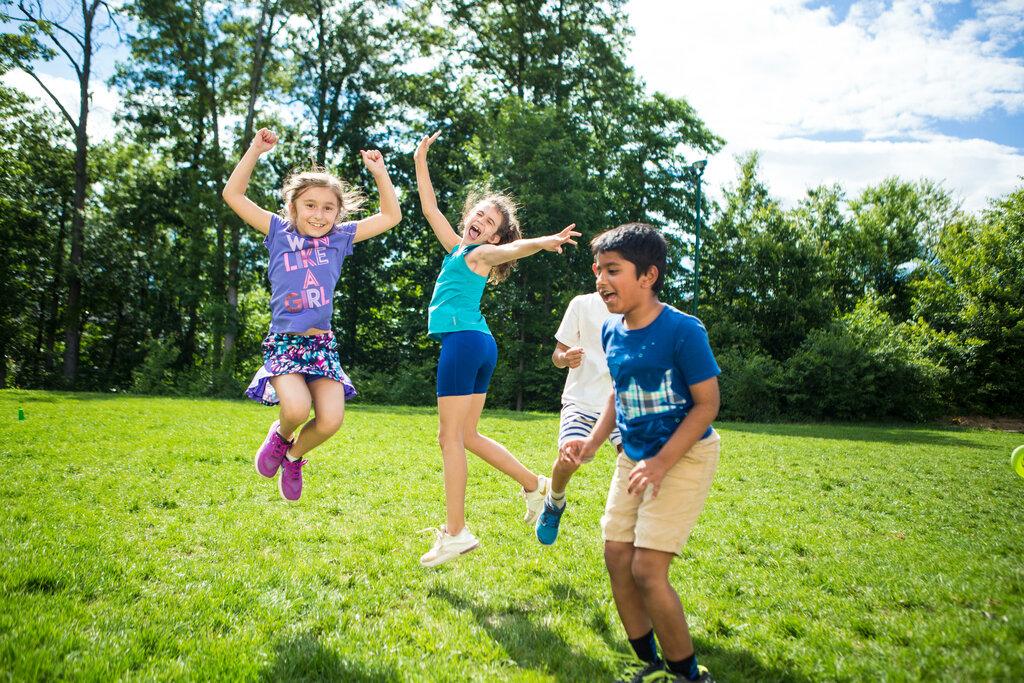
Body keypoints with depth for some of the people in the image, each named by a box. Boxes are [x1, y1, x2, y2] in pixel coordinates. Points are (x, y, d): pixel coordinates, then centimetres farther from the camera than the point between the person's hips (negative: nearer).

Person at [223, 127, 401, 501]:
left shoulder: (340, 238, 10)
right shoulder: (279, 232, 7)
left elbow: (390, 216, 11)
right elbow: (233, 195, 4)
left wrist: (380, 173, 5)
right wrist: (255, 150, -1)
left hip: (322, 344, 2)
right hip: (283, 342, -2)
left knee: (331, 420, -13)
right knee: (297, 408, -28)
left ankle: (294, 456, 20)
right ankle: (280, 435, 10)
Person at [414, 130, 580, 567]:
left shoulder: (481, 254, -2)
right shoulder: (457, 248, 21)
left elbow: (511, 249, -24)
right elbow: (430, 208, 30)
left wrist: (543, 242, -44)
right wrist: (420, 162, 31)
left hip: (464, 340, -9)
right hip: (479, 344, 9)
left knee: (451, 437, -7)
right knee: (468, 436, 15)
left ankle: (455, 532, -4)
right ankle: (535, 485, 20)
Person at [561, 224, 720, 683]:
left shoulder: (682, 330, -20)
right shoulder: (612, 332, 1)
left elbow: (707, 404, -17)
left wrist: (661, 464, -23)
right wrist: (592, 443, 2)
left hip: (685, 456, -7)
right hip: (634, 455, 7)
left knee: (647, 568, -12)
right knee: (617, 557, 5)